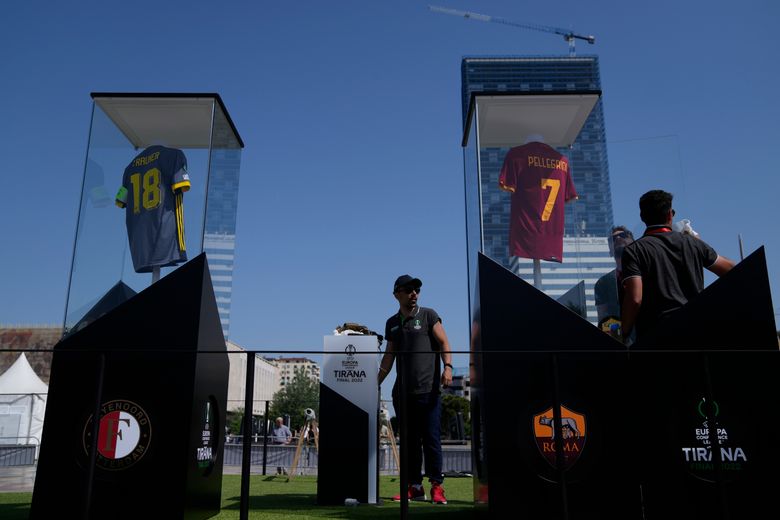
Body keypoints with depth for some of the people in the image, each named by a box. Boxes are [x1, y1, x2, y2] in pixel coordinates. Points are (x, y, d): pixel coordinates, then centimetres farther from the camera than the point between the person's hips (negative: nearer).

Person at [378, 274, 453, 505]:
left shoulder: (428, 315, 4)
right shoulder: (392, 323, 15)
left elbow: (443, 342, -1)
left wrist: (447, 367, -18)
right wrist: (376, 382, 15)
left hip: (428, 390, -4)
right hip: (402, 391, 4)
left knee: (431, 439, -4)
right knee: (409, 441, 7)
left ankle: (436, 486, 5)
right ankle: (414, 486, 14)